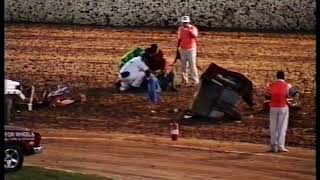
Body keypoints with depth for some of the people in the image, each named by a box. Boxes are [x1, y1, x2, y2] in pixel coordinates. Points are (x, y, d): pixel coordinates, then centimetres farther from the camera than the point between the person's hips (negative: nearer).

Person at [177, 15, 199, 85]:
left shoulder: (193, 28, -10)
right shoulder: (180, 29, 6)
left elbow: (195, 36, -28)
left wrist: (189, 29, -35)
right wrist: (178, 47, 18)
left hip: (191, 50, -5)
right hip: (183, 50, 5)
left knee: (192, 65, -7)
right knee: (183, 66, 7)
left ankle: (196, 80, -2)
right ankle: (185, 80, 15)